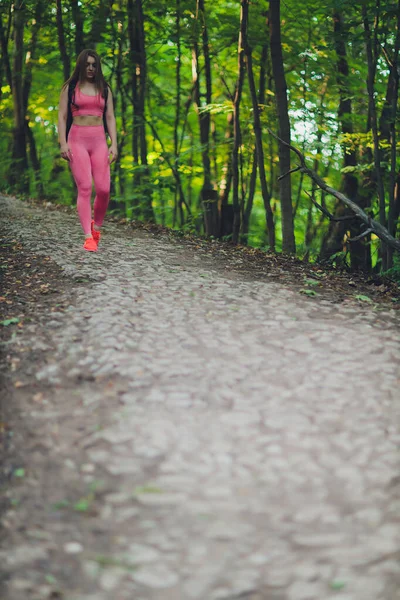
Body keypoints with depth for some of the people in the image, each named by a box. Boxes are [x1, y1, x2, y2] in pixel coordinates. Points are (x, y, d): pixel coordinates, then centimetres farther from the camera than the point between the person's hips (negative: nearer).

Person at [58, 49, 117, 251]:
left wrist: (114, 144, 1)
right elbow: (62, 116, 3)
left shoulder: (104, 89, 13)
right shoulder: (70, 88, 7)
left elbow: (110, 118, 11)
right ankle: (88, 237, -10)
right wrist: (63, 143, -7)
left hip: (99, 141, 2)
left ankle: (96, 226, 19)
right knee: (85, 188, -11)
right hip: (77, 140, -2)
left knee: (103, 189, -8)